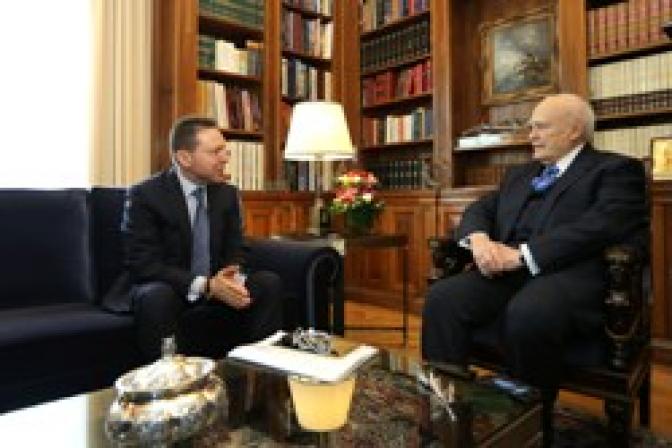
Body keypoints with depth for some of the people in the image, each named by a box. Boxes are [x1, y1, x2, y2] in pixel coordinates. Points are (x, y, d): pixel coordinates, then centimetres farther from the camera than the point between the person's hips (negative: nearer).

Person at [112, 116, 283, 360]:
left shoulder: (227, 193, 2)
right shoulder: (144, 195, -13)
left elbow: (235, 255, 4)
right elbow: (142, 264, -20)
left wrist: (234, 280, -21)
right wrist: (204, 285, -31)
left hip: (215, 290, 5)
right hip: (163, 292, -4)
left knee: (269, 283, -16)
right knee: (157, 297, -36)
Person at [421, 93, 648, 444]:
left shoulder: (616, 169, 7)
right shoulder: (519, 173, 28)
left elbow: (600, 227, -11)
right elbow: (481, 209, 19)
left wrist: (522, 254, -19)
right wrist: (479, 239, -6)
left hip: (571, 272, -5)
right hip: (508, 270, 6)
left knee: (527, 314, -37)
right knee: (442, 297, -22)